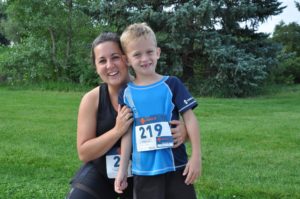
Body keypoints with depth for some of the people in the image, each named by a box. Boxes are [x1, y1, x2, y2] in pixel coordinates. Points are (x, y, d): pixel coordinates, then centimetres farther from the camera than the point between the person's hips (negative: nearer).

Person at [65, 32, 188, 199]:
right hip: (99, 174, 0)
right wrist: (117, 131, -27)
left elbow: (180, 123, -3)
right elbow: (84, 153, -12)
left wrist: (182, 131, -28)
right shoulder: (92, 99, -12)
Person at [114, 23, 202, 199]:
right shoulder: (126, 94, 1)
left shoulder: (172, 84, -4)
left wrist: (196, 156, -9)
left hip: (176, 167, -1)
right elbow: (127, 133, 4)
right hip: (144, 171, 1)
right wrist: (122, 169, 3)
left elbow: (190, 119, -4)